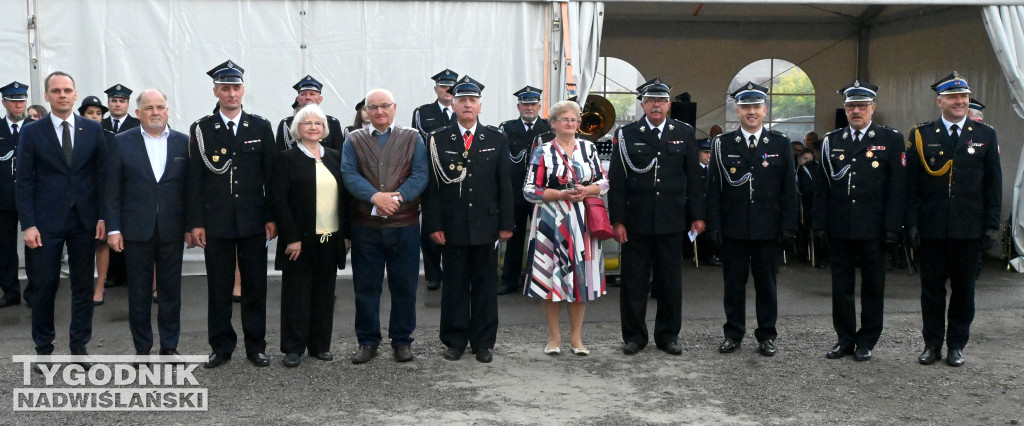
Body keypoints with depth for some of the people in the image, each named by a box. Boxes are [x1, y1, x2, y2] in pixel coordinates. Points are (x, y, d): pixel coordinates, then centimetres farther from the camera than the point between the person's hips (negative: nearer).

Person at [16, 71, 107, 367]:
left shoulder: (93, 129, 4)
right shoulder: (32, 132, 1)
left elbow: (102, 174, 5)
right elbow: (23, 181, -1)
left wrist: (102, 216, -2)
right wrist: (28, 224, -8)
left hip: (84, 219, 1)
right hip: (47, 221, -1)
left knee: (83, 285, 7)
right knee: (45, 286, 3)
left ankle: (79, 346, 19)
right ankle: (43, 348, 17)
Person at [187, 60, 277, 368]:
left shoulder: (261, 127, 6)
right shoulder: (201, 129, 2)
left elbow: (271, 175, 6)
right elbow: (195, 179, 1)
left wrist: (272, 217, 1)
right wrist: (196, 222, -4)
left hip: (254, 221, 1)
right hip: (216, 222, -1)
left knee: (255, 286, 6)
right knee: (218, 288, 6)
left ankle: (256, 346, 16)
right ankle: (221, 347, 16)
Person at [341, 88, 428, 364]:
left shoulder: (412, 139, 7)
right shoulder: (353, 140, 9)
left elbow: (420, 174, -4)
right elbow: (349, 175, -5)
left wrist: (397, 196, -19)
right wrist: (375, 196, -20)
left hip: (404, 225, 0)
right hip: (365, 226, 1)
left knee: (404, 286, 6)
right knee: (366, 286, 7)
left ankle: (402, 341, 18)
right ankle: (367, 341, 19)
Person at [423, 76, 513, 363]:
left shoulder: (496, 139, 7)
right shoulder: (438, 140, 3)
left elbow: (504, 185, 5)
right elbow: (433, 185, 0)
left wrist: (506, 224, 0)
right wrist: (434, 225, -7)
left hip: (486, 227, 1)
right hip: (452, 228, -1)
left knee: (485, 285, 7)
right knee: (454, 285, 5)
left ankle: (483, 342, 17)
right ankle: (455, 341, 16)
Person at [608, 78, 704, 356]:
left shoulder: (684, 134, 6)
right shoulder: (626, 134, 0)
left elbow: (693, 177, 8)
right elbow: (616, 181, -1)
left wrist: (697, 215, 5)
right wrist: (617, 220, -6)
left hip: (672, 221, 2)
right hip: (636, 221, -1)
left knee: (670, 281, 8)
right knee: (634, 281, 5)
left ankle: (668, 335, 21)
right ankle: (634, 335, 17)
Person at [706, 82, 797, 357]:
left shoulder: (781, 144, 5)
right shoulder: (722, 145, 3)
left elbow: (789, 190, 4)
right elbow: (714, 189, 2)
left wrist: (788, 228, -2)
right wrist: (715, 226, -4)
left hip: (768, 230, 0)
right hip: (733, 229, 0)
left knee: (767, 285, 7)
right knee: (733, 284, 7)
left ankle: (766, 336, 19)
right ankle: (733, 334, 19)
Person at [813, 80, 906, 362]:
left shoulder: (891, 140, 1)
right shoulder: (832, 141, 9)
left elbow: (897, 188, -3)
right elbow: (821, 186, 9)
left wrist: (893, 228, -9)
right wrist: (820, 223, 3)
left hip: (873, 229, -2)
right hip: (839, 229, 3)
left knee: (873, 286, 6)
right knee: (841, 286, 8)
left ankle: (866, 342, 17)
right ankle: (845, 339, 19)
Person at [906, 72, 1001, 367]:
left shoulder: (985, 135, 5)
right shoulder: (921, 135, 2)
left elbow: (993, 185, 6)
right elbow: (911, 185, 2)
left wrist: (992, 225, 1)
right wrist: (912, 224, -4)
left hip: (969, 230, 1)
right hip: (931, 229, -1)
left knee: (963, 289, 8)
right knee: (932, 288, 6)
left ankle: (957, 345, 20)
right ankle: (932, 344, 18)